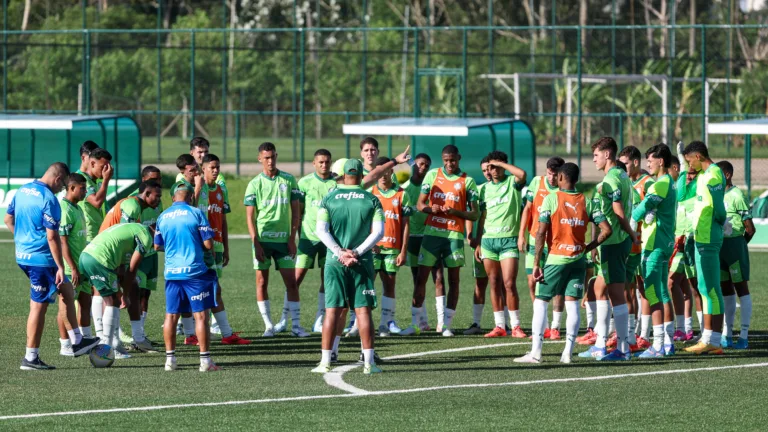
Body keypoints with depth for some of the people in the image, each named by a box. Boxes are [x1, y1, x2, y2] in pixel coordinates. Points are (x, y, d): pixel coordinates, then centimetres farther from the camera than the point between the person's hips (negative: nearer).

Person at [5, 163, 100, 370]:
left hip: (22, 255, 9)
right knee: (38, 306, 0)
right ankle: (30, 358, 5)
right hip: (41, 258, -9)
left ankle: (76, 341, 24)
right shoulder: (49, 199, -19)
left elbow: (8, 219, 19)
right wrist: (61, 268, -17)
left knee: (66, 291, 20)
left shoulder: (22, 191, 8)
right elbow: (52, 237, -21)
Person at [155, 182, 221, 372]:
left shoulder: (163, 217, 7)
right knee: (201, 315, 0)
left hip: (171, 272, 4)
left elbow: (157, 246, 18)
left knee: (171, 316, 10)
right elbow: (208, 244, -7)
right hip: (194, 271, -4)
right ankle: (205, 360, -2)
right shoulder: (196, 213, -5)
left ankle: (170, 359, 9)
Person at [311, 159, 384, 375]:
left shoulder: (329, 199, 2)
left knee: (332, 311, 2)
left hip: (335, 261, 0)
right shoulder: (371, 200, 1)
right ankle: (369, 363, -1)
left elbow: (322, 230, -6)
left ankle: (325, 362, 0)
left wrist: (340, 252, -10)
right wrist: (357, 252, -9)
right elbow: (378, 231, -6)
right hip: (361, 263, 0)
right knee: (363, 310, 1)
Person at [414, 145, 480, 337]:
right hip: (432, 232, 1)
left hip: (454, 235, -1)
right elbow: (420, 204, 7)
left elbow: (474, 214, 2)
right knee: (422, 277, -1)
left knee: (453, 279, 0)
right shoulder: (432, 175, 8)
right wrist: (430, 209, -15)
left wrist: (454, 212, -15)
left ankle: (446, 324, 5)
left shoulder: (467, 181, 4)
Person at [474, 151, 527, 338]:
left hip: (509, 239, -5)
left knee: (509, 284, -10)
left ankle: (515, 326, -5)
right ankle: (499, 326, 7)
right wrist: (478, 244, 13)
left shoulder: (512, 183, 1)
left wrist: (501, 163, -12)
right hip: (488, 239, 5)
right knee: (494, 284, 4)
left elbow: (522, 174, -24)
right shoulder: (485, 188, 14)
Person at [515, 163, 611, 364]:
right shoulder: (587, 202, 4)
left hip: (556, 259, -3)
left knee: (540, 302, 4)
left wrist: (536, 264, -7)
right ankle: (568, 352, 1)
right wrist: (588, 247, 11)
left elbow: (541, 233, -10)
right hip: (578, 259, 3)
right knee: (572, 305, 5)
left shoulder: (551, 199, -6)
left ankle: (535, 352, -2)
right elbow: (606, 230, -1)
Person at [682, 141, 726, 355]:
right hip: (702, 238, 11)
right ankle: (708, 337, 18)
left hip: (708, 240, -11)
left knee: (710, 289, -8)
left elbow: (719, 209, -21)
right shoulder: (705, 174, 15)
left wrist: (719, 223, -3)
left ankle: (712, 341, -8)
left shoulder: (712, 176, -16)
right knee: (706, 289, 13)